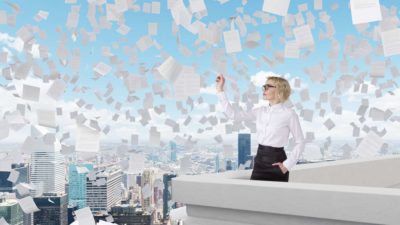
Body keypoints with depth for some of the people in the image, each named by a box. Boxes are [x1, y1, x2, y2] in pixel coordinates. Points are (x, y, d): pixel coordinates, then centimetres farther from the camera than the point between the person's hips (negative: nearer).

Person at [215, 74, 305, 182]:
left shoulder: (289, 113, -8)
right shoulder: (260, 111, 7)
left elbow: (300, 143, -4)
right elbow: (233, 114, 2)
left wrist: (287, 165, -10)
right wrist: (220, 90, -1)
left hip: (276, 163, -5)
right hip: (260, 161, 5)